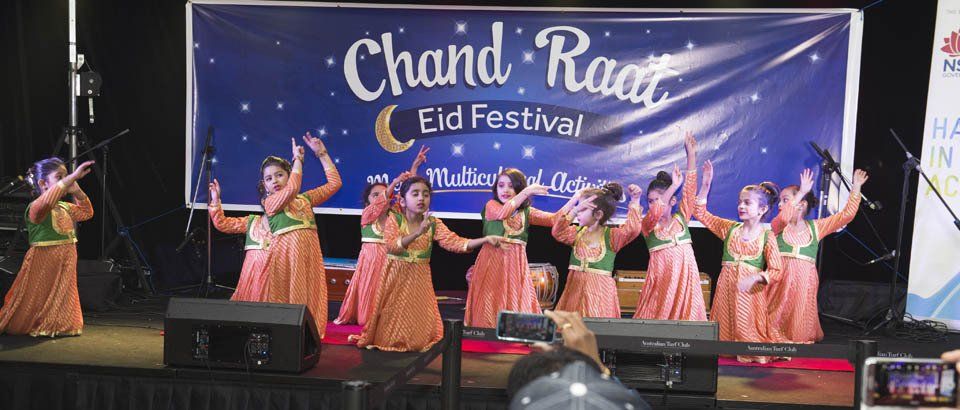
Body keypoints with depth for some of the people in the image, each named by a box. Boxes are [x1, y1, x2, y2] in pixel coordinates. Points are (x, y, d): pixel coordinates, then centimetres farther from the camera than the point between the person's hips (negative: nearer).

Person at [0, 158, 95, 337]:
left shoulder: (65, 207, 10)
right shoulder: (35, 208, -15)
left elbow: (87, 212, 25)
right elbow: (46, 202, -40)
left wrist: (77, 192, 7)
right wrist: (73, 176, -41)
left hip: (66, 266, 8)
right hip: (43, 266, -7)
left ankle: (51, 328, 32)